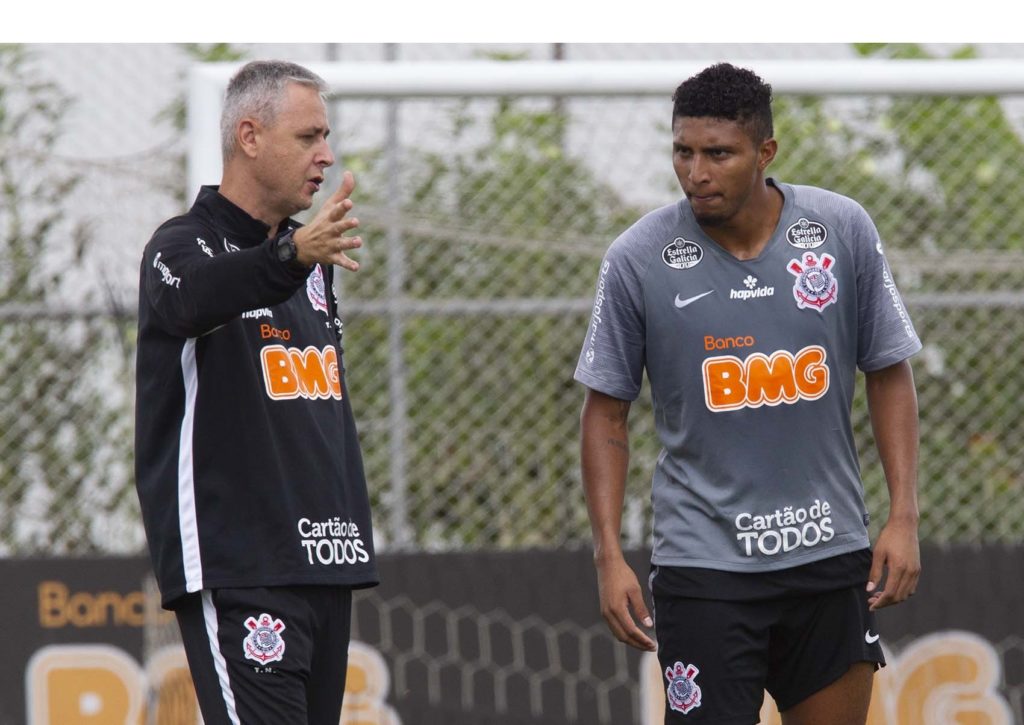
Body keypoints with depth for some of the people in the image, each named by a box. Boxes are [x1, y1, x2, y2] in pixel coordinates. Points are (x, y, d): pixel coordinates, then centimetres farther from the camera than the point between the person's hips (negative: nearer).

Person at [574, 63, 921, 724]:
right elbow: (607, 413, 2)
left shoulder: (844, 229, -2)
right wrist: (609, 555, -5)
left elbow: (889, 374, 7)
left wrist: (904, 518, 0)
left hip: (832, 551, 2)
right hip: (704, 564, -2)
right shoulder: (638, 260, -6)